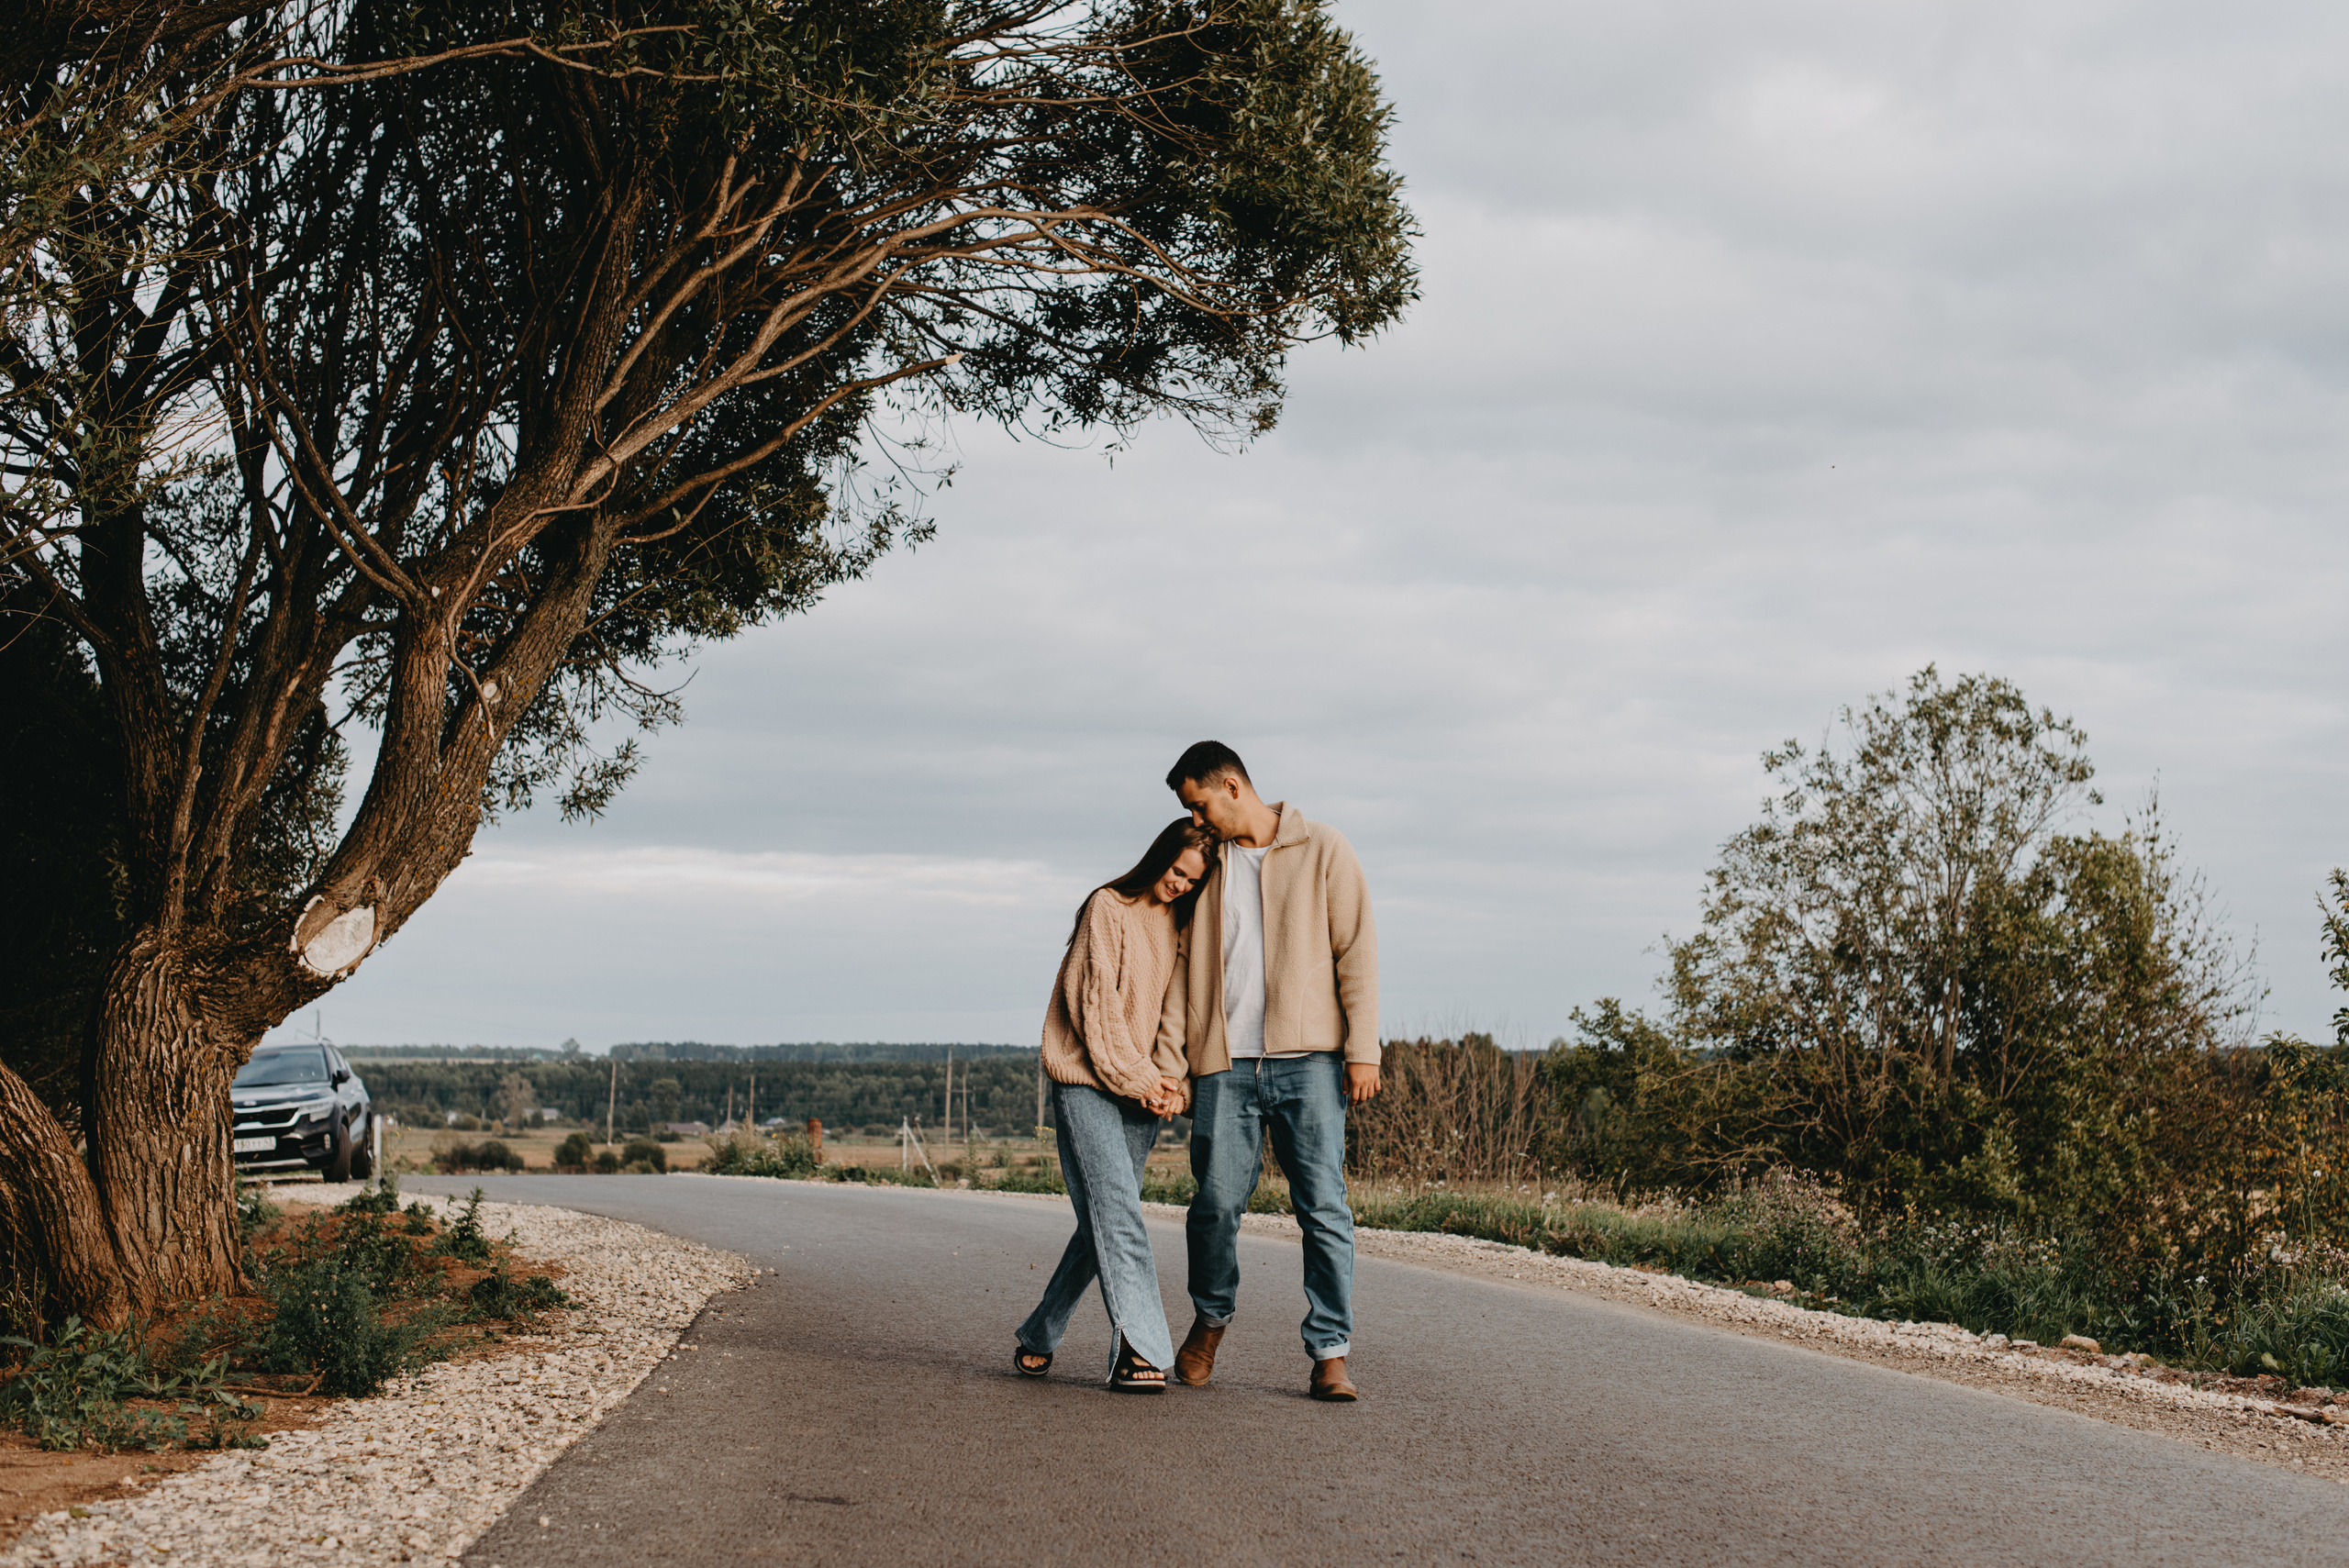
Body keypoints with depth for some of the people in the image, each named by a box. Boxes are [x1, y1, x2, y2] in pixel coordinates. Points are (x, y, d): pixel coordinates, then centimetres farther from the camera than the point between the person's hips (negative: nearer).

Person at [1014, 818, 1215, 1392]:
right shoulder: (1109, 908, -3)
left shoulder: (1180, 926, 15)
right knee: (1118, 1215, -16)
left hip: (1143, 1092, 6)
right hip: (1089, 1084, -6)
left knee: (1102, 1224, 5)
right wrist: (1138, 1079, -12)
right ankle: (1140, 1350, -22)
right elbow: (1097, 1004, -8)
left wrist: (1174, 1079, -3)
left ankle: (1038, 1339, 18)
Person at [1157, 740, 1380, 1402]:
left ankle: (1330, 1355, -2)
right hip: (1225, 1065, 3)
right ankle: (1210, 1320, 23)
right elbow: (1184, 964, 16)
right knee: (1217, 1202, -2)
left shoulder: (1322, 850, 4)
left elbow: (1357, 950, 0)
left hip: (1308, 1061, -3)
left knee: (1325, 1208, -7)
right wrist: (1168, 1056, 5)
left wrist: (1363, 1049, -7)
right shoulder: (1203, 862, 16)